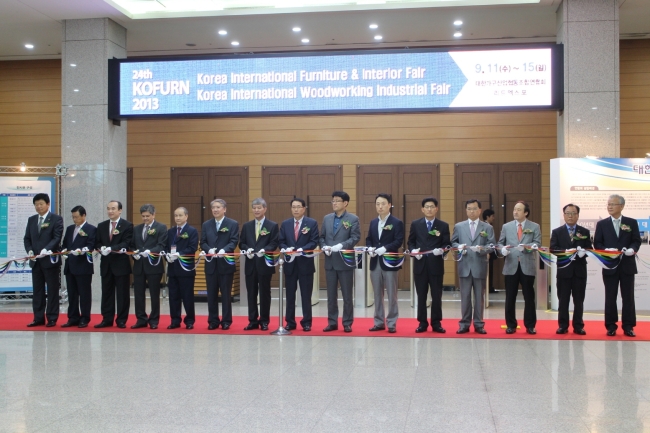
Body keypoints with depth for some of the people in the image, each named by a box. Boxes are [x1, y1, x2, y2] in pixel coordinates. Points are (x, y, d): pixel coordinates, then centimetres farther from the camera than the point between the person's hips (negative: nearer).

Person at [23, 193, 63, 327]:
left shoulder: (56, 219, -3)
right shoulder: (31, 220, 13)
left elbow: (57, 238, -11)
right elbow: (27, 238, 12)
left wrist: (46, 250, -25)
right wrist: (29, 250, -6)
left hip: (50, 260, -5)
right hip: (35, 261, 5)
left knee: (52, 291, 1)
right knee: (37, 291, 8)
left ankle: (52, 319, 6)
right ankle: (38, 318, 14)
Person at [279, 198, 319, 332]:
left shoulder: (312, 223, 1)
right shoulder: (285, 224, 10)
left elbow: (314, 242, -6)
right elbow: (281, 242, 7)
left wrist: (302, 249, -21)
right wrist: (286, 249, -14)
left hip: (305, 263, -3)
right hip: (290, 263, 3)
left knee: (306, 295, 2)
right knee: (290, 295, 7)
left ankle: (306, 323, 9)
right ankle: (290, 322, 15)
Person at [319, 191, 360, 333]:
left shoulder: (353, 219, -2)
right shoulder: (327, 218, 11)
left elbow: (355, 237, -12)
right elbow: (321, 237, 12)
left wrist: (341, 245, -23)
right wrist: (324, 247, -7)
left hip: (345, 261, -4)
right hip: (330, 262, 4)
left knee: (347, 295, 3)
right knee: (331, 295, 9)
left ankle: (347, 323, 11)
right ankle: (332, 322, 17)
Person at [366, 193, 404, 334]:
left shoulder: (397, 223, -4)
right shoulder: (373, 222, 15)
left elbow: (399, 241, -13)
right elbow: (368, 239, 15)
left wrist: (385, 248, -24)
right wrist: (370, 248, -7)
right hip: (375, 263, 6)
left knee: (391, 295, 0)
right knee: (377, 294, 10)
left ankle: (391, 323, 6)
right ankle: (379, 322, 17)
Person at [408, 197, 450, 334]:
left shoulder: (443, 225, 5)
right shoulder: (415, 224, 8)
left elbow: (447, 245, 3)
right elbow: (410, 242, 10)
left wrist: (441, 250, -18)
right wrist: (413, 250, -10)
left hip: (436, 265, -1)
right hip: (420, 264, 1)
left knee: (436, 296, 4)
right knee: (421, 296, 7)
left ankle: (436, 323, 13)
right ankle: (422, 323, 15)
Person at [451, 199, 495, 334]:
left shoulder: (487, 227, 7)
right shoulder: (459, 226, 11)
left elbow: (492, 246, 0)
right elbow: (453, 243, 10)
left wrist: (483, 248, -20)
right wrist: (459, 247, -11)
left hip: (480, 266, -1)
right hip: (464, 266, 1)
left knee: (479, 297, 5)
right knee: (465, 296, 4)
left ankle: (479, 324, 11)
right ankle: (464, 324, 10)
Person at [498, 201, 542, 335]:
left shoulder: (534, 227, 6)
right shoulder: (506, 226, 11)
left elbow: (537, 243, -4)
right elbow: (500, 243, 9)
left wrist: (526, 246, -22)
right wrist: (503, 249, -13)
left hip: (527, 266, -1)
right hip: (511, 266, 2)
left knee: (529, 297, 4)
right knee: (510, 297, 4)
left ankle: (530, 326, 12)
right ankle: (511, 325, 13)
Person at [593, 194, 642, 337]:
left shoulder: (632, 222, 5)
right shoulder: (601, 224, 6)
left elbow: (637, 241, 1)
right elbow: (597, 243, 1)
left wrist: (632, 249, -20)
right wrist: (607, 250, -18)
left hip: (627, 265, 0)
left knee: (628, 297, 3)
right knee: (610, 297, 4)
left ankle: (628, 326, 10)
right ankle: (611, 326, 10)